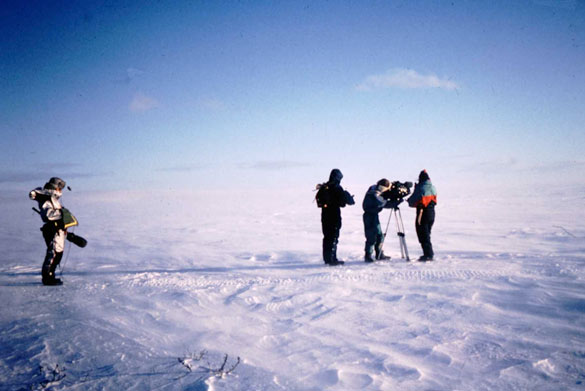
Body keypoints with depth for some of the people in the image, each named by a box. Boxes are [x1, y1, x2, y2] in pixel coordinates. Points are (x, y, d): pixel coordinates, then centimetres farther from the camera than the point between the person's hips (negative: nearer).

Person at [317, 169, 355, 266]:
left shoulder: (323, 187, 7)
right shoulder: (337, 188, -14)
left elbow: (318, 198, 15)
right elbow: (344, 198, -13)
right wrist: (351, 200, 7)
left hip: (324, 214, 7)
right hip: (334, 214, -7)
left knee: (327, 236, 14)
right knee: (334, 237, -2)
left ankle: (326, 258, 19)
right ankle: (332, 259, -4)